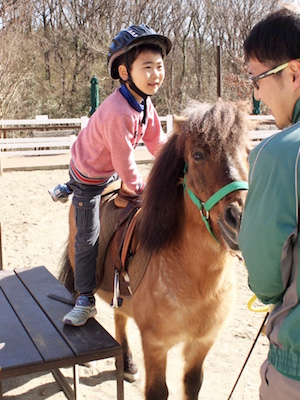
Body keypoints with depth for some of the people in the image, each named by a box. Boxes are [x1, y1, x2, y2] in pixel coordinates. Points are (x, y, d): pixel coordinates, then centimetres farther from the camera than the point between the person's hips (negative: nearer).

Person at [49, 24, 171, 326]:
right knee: (88, 236, -1)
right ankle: (85, 300, 11)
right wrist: (141, 189, -16)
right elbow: (124, 164, -31)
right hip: (90, 176, -8)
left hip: (110, 169, 8)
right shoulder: (118, 113, -38)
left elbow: (157, 141, -4)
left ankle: (67, 189, 59)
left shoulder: (144, 100, -11)